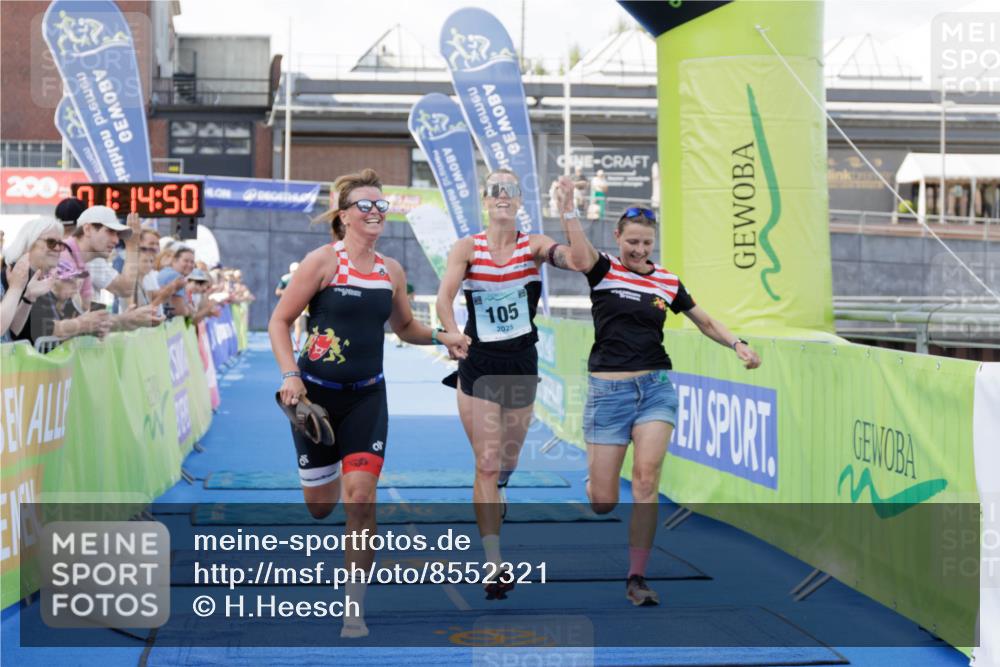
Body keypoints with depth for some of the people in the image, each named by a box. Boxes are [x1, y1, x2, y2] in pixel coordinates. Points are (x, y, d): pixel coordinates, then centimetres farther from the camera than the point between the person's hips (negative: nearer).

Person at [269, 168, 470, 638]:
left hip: (367, 396, 3)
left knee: (360, 498, -12)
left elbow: (403, 326, 22)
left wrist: (441, 337, 4)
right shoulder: (323, 261, -10)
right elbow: (280, 321, -8)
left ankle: (354, 607, -3)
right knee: (319, 505, 5)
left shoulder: (391, 271, 5)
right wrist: (290, 375, -19)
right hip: (316, 394, -3)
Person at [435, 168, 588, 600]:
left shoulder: (533, 245, -1)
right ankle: (494, 565, -5)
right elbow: (444, 297, -18)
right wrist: (454, 336, -34)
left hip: (522, 365, 2)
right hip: (479, 365, -2)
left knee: (508, 464, 14)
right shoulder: (467, 248, -4)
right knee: (487, 465, -7)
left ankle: (488, 527, 42)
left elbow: (565, 255, -23)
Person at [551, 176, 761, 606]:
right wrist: (568, 208, -38)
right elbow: (580, 256, -25)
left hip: (655, 387, 2)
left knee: (646, 479, -16)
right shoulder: (603, 270, -1)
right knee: (602, 502, -2)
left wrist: (738, 344, 2)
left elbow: (706, 323, 19)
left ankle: (636, 578, -8)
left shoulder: (668, 282, 9)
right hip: (607, 390, -2)